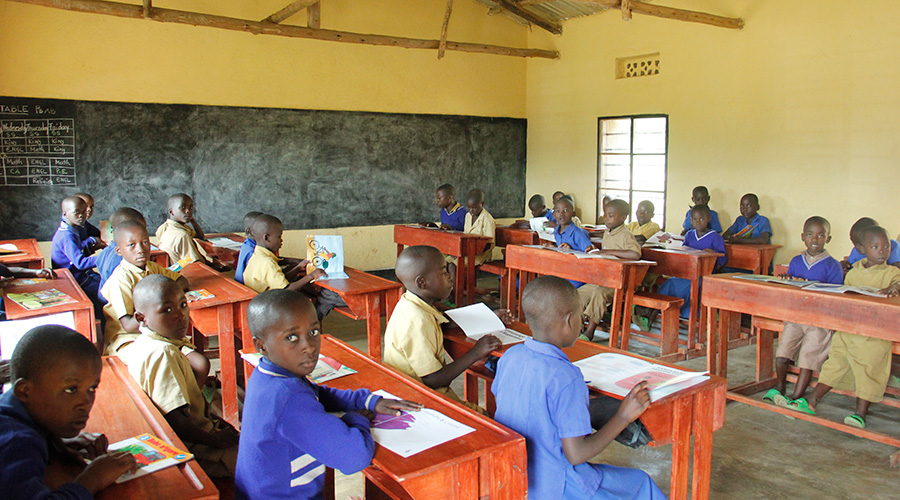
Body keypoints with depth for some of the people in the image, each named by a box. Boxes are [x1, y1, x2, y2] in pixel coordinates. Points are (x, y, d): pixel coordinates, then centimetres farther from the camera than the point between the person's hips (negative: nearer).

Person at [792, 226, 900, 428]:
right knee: (834, 364, 10)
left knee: (868, 371, -2)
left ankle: (860, 414, 7)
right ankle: (812, 402, 17)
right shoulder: (853, 272, 11)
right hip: (847, 329, 4)